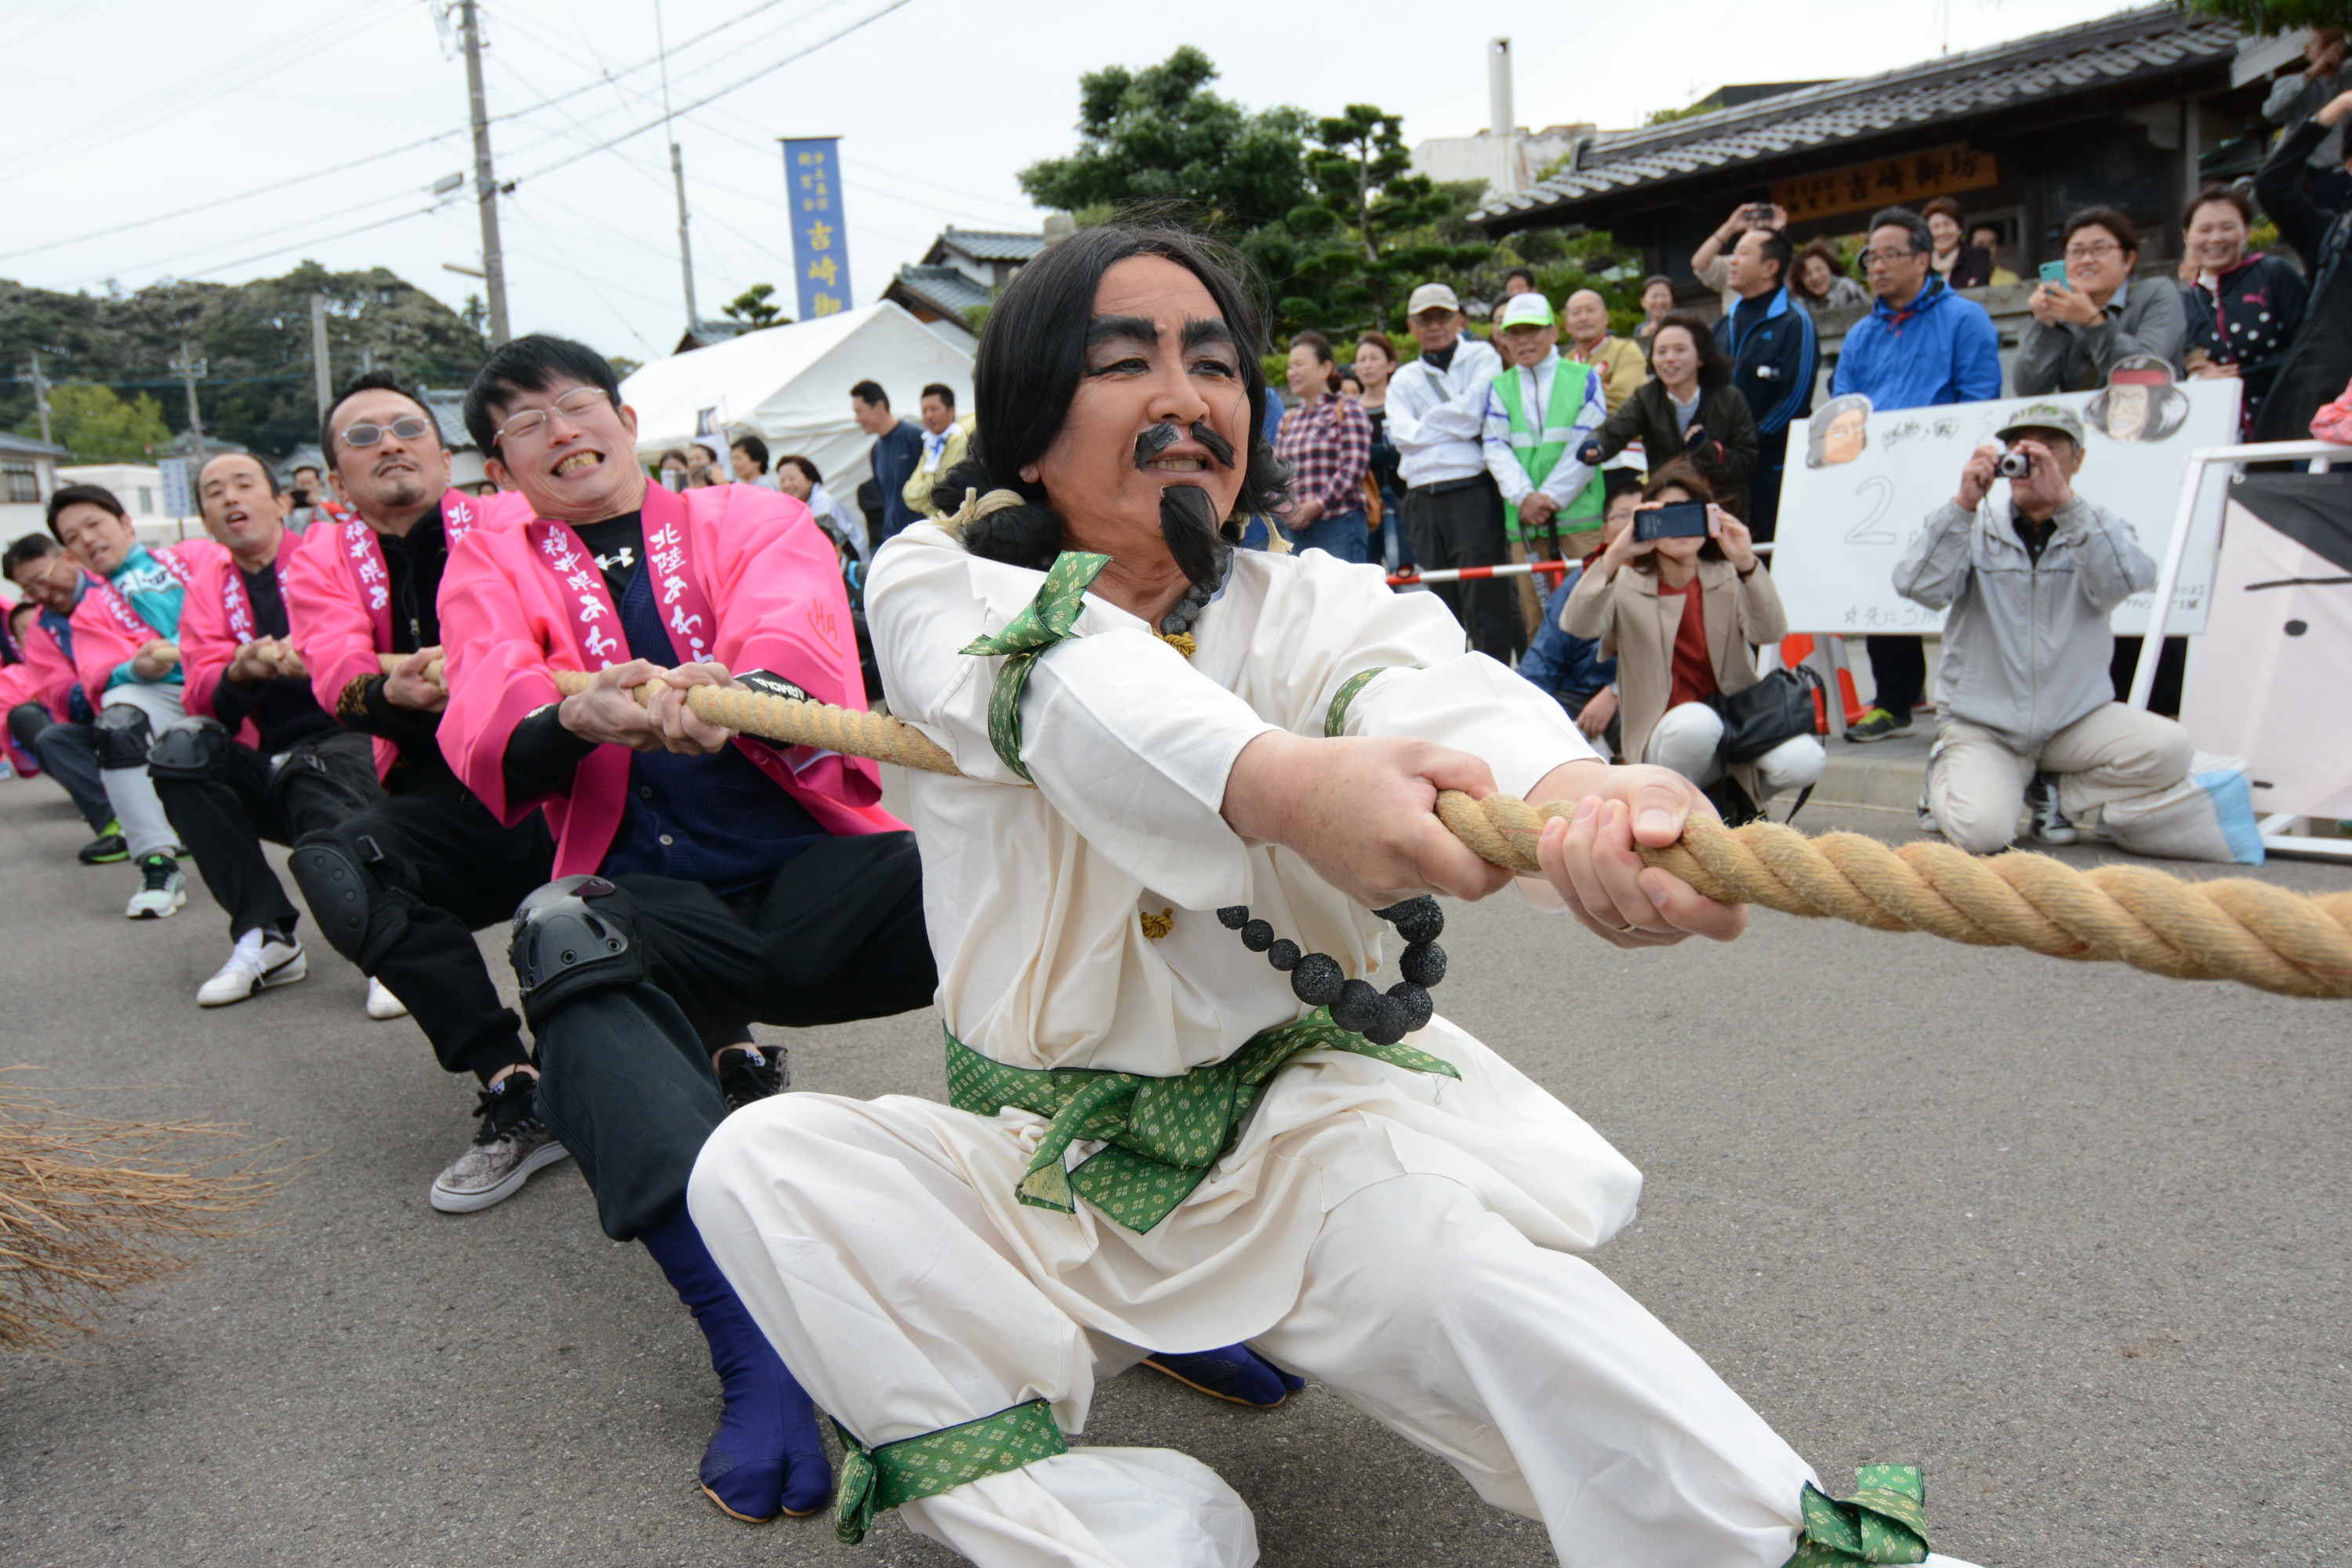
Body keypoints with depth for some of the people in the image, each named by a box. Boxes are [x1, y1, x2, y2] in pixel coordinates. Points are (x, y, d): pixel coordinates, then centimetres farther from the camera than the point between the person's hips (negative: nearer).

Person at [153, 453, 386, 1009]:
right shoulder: (208, 586, 15)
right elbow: (202, 696, 3)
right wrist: (239, 673, -20)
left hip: (347, 740, -4)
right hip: (267, 765, 4)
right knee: (181, 747, -23)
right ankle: (265, 936, -22)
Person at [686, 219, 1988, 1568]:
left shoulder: (1312, 606, -3)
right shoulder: (941, 588, -5)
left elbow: (1433, 693, -28)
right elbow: (1074, 686, -30)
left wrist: (1584, 794, -54)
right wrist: (1281, 781, -53)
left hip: (1299, 1123, -1)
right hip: (1045, 1152, 1)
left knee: (1462, 1267, -30)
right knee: (765, 1164, -21)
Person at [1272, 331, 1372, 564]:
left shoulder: (1346, 410, 0)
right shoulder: (1289, 420, 18)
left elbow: (1354, 467, -10)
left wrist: (1317, 505, -15)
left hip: (1338, 526, -6)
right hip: (1293, 528, 6)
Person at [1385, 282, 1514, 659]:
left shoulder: (1482, 357, 9)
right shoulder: (1403, 381, 17)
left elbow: (1474, 412, -7)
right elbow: (1403, 435, 0)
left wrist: (1428, 426, 2)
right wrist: (1455, 424, -3)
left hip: (1473, 490, -4)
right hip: (1423, 498, 4)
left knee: (1485, 601, -8)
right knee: (1442, 603, 7)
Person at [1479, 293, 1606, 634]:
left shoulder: (1584, 379, 7)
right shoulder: (1499, 388, 13)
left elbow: (1587, 447, -1)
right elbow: (1497, 449, 4)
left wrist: (1550, 498, -10)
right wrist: (1525, 497, -13)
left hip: (1578, 517, -2)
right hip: (1523, 520, 2)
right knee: (1536, 619, 1)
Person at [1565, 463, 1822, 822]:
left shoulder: (1728, 577, 8)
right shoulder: (1628, 584, 2)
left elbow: (1771, 633, -12)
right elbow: (1577, 625, -20)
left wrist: (1747, 564, -27)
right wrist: (1615, 556, -32)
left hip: (1737, 723, 3)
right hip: (1666, 734, -3)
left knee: (1804, 762, -26)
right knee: (1697, 721, -38)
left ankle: (1734, 799, 9)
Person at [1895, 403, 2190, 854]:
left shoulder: (2100, 530, 5)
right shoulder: (1976, 528, 3)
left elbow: (2129, 580, -19)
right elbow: (1916, 587, -15)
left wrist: (2065, 501, -29)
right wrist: (1964, 504, -25)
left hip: (2078, 718, 2)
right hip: (1982, 723, -2)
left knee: (2170, 749, -23)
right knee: (1982, 830, -26)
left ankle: (2056, 793, 3)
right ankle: (1946, 779, 11)